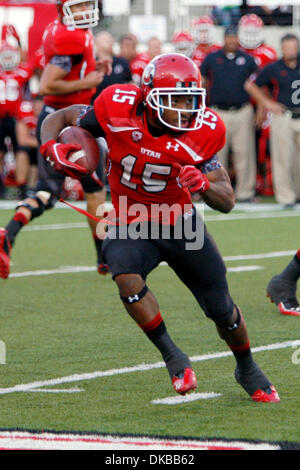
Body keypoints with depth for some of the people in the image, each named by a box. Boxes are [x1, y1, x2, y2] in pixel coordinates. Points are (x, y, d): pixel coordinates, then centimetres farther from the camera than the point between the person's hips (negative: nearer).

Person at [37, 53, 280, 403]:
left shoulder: (200, 134, -19)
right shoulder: (118, 111, -22)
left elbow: (227, 202, -16)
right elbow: (59, 118, -5)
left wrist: (204, 184, -38)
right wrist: (51, 148, -26)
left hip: (181, 222, 1)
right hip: (130, 227, -1)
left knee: (222, 310, 7)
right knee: (127, 277, -34)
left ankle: (247, 370, 38)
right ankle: (172, 356, -15)